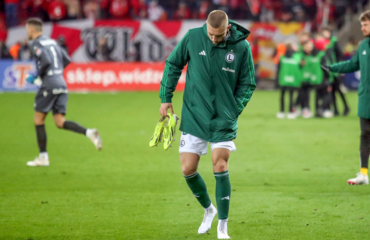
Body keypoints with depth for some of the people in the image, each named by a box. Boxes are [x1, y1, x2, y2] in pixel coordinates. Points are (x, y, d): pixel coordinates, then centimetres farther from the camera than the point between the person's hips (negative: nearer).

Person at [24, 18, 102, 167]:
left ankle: (43, 157, 5)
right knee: (60, 122, 3)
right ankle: (89, 133, -20)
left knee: (39, 120, 5)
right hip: (61, 84, 8)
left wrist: (35, 76, -7)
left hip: (49, 85, -8)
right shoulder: (52, 42, 20)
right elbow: (66, 61, 20)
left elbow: (46, 61, -20)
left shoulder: (36, 44, -6)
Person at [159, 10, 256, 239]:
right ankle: (208, 209, 28)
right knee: (188, 169, 0)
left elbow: (248, 83, 2)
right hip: (194, 117, 2)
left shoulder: (241, 47, -10)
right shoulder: (192, 37, -9)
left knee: (220, 167, -9)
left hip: (224, 119, -2)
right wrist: (166, 98, 4)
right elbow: (173, 64, 6)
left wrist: (233, 111, -7)